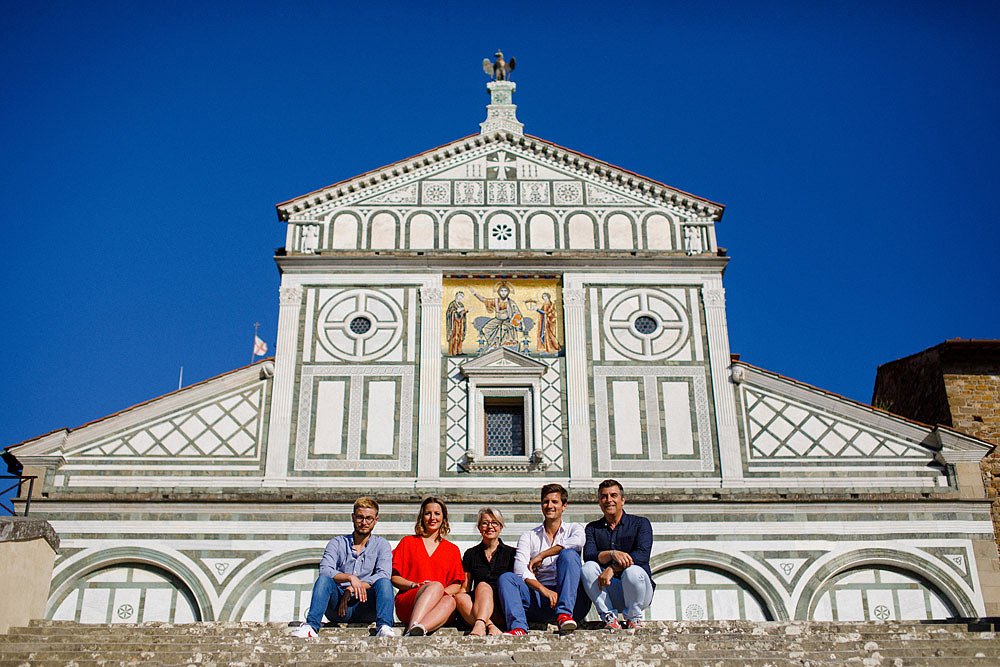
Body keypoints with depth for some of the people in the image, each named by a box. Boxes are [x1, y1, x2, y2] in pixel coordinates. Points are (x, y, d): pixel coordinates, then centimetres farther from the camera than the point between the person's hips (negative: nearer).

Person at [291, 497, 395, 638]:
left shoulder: (381, 544, 12)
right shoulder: (337, 543, 12)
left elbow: (382, 575, -5)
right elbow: (324, 570, -6)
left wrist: (352, 589, -17)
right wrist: (350, 577, -24)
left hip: (365, 607, 0)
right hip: (339, 607, 1)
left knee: (384, 583, -27)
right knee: (324, 579, -25)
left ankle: (384, 627, -43)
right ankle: (311, 626, -39)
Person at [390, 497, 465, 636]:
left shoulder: (453, 550, 23)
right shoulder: (407, 542, 19)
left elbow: (457, 585, 13)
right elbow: (393, 577, 11)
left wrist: (442, 592, -9)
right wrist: (414, 585, -9)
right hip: (406, 603, -2)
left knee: (450, 601, -35)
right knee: (436, 585, -35)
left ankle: (418, 630, -59)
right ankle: (411, 630, -55)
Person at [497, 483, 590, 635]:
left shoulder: (573, 528, 14)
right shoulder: (528, 537, 16)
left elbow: (577, 541, -14)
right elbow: (520, 571, -2)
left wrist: (541, 556, -9)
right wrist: (543, 590, -21)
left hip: (572, 600, -2)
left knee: (568, 554, -23)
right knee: (506, 578, -18)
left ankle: (564, 614, -34)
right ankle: (518, 627, -40)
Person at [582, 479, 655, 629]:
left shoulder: (641, 523, 2)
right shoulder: (593, 528, 10)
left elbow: (642, 555, -15)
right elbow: (588, 556, -8)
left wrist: (612, 568, -27)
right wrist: (612, 554, -29)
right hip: (610, 595, 2)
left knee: (633, 571, -34)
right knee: (588, 567, -22)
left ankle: (633, 617, -7)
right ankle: (609, 618, -15)